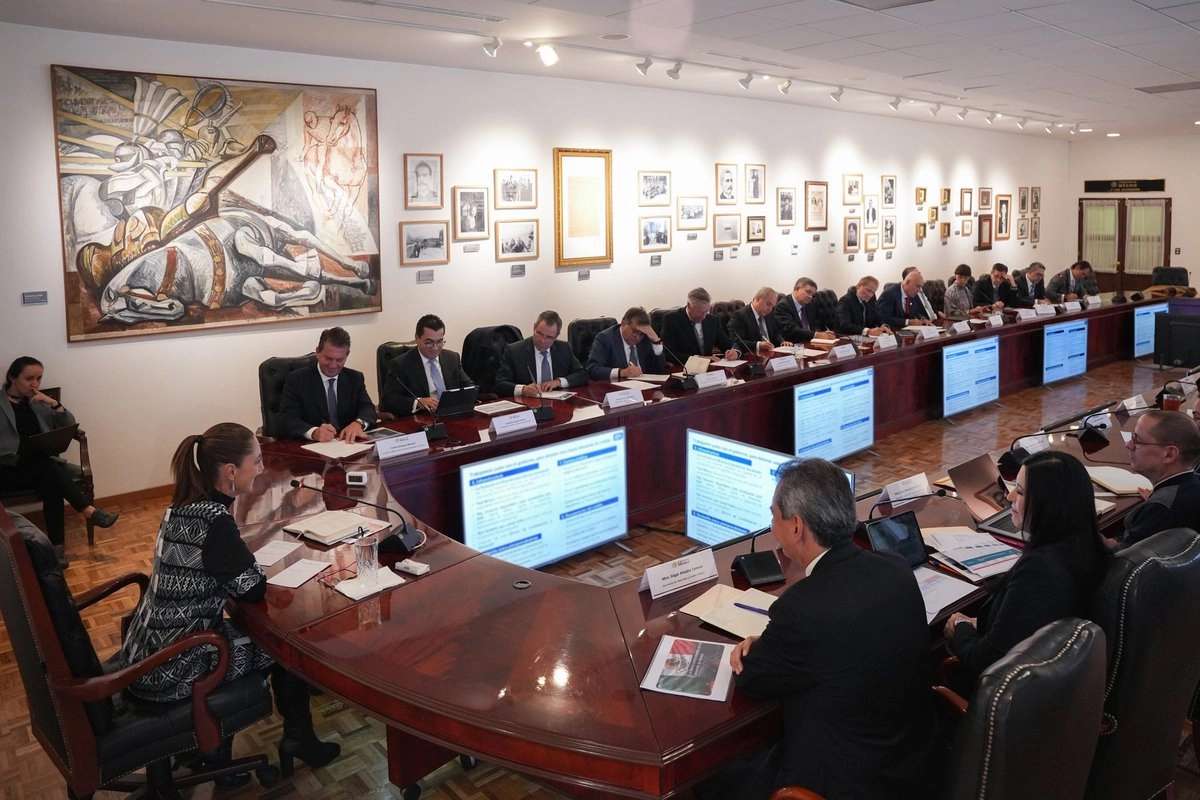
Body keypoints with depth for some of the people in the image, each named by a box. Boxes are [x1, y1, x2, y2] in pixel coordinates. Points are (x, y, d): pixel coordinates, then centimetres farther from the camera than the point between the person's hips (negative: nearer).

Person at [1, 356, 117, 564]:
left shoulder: (39, 402, 14)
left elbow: (70, 427, 8)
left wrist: (55, 404, -8)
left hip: (41, 466, 4)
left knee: (50, 483, -29)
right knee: (49, 468, -32)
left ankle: (57, 546, -30)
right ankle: (88, 511, -31)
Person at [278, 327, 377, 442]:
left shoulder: (355, 378, 10)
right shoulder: (296, 380, -1)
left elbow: (368, 409, 0)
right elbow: (287, 419, -11)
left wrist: (359, 423, -23)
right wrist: (314, 432, -30)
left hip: (348, 445, 1)